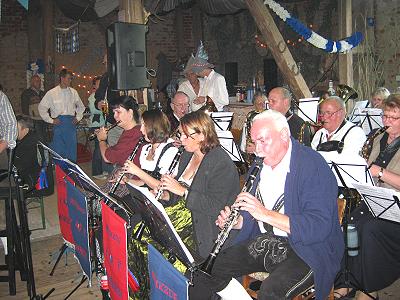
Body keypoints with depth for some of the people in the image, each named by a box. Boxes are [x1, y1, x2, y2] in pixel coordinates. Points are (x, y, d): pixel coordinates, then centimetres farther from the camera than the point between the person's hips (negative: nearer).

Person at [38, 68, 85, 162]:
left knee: (72, 150, 5)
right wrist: (50, 120, -2)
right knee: (58, 151, -1)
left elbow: (81, 106, 21)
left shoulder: (73, 92, 7)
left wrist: (78, 117, 9)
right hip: (59, 123, -2)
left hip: (71, 123, 2)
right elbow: (41, 107, 4)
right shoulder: (52, 93, -1)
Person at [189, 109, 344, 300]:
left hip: (306, 248, -7)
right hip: (264, 242, 7)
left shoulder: (313, 166, -16)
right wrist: (234, 221, -5)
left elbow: (319, 227, -25)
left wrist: (265, 213, -30)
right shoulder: (262, 164, 8)